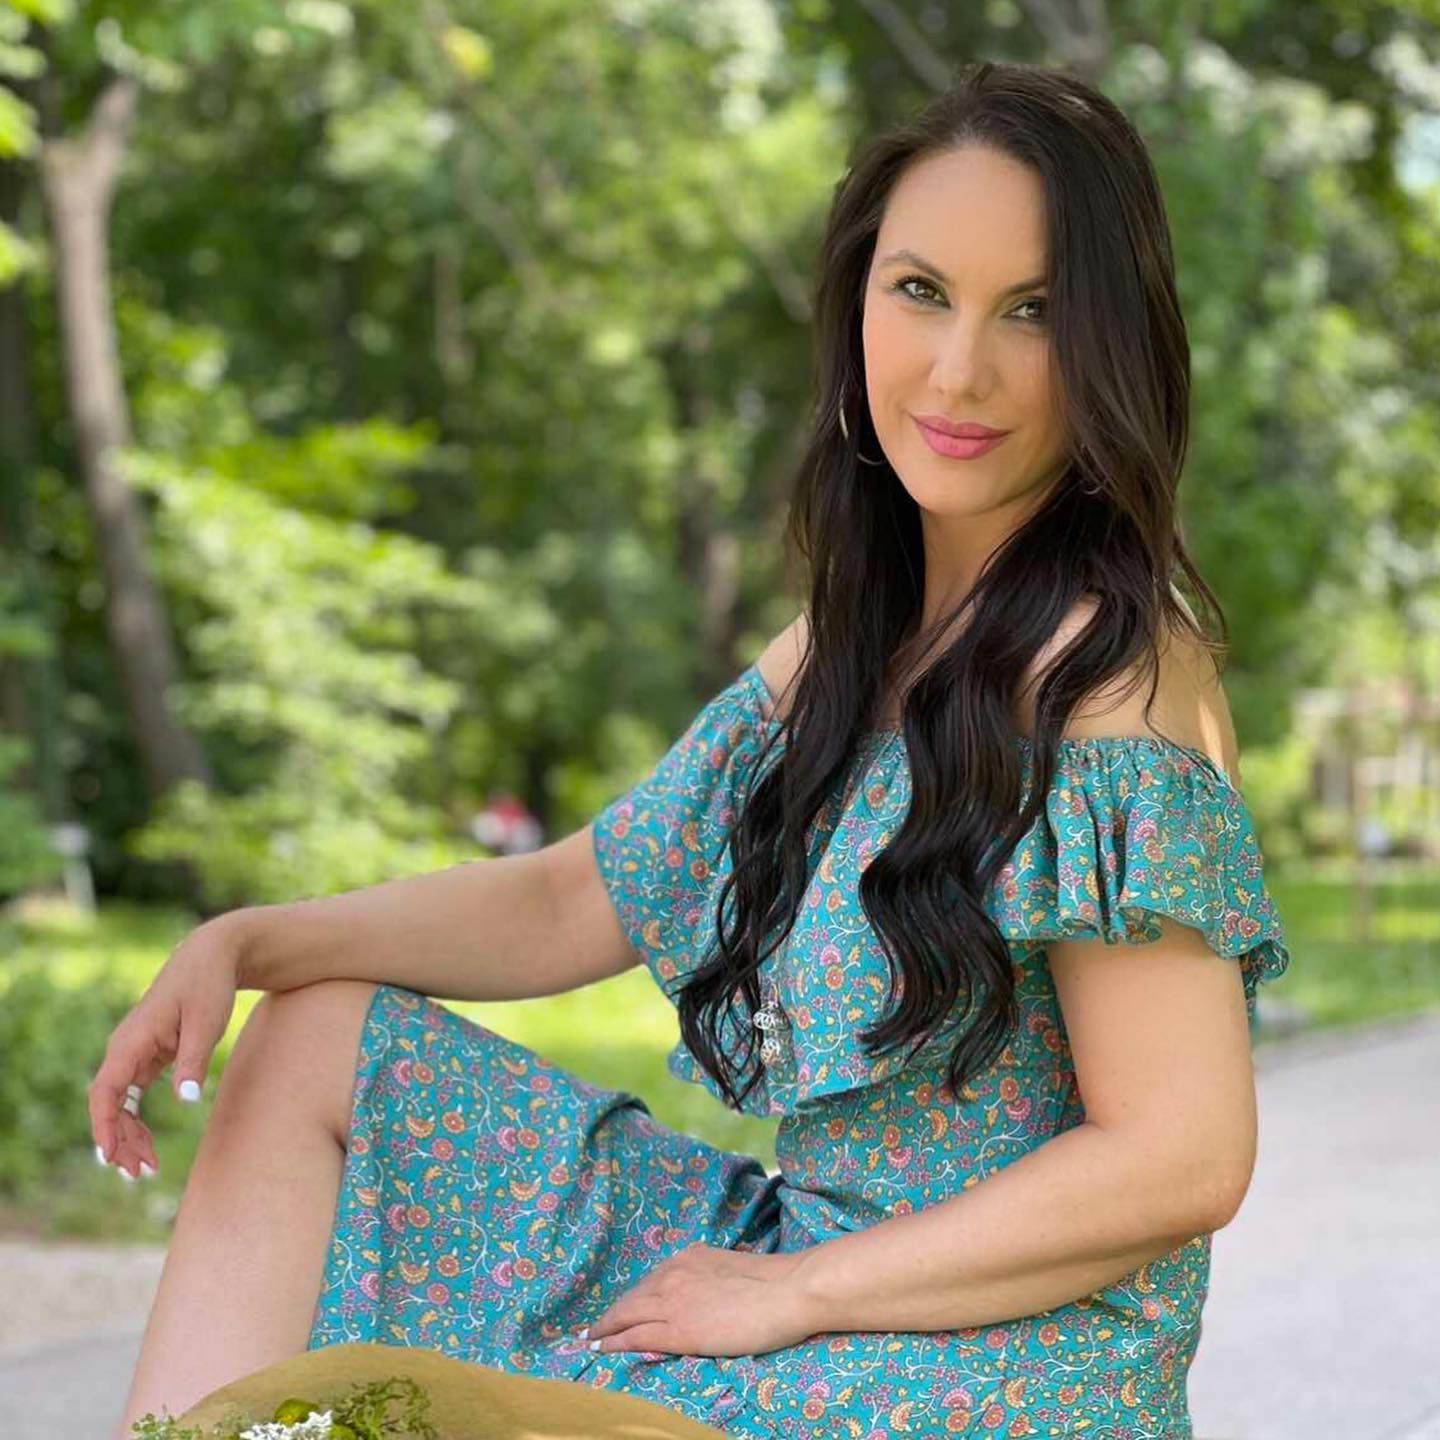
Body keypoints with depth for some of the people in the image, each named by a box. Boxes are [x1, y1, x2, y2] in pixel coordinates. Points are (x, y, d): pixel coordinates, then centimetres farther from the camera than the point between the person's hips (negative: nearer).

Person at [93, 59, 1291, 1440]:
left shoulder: (1107, 666, -20)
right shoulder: (851, 637, 7)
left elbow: (1180, 1161, -24)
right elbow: (578, 900, 12)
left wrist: (793, 1292, -16)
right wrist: (245, 943, -1)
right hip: (800, 1251, 9)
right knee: (315, 1037, 9)